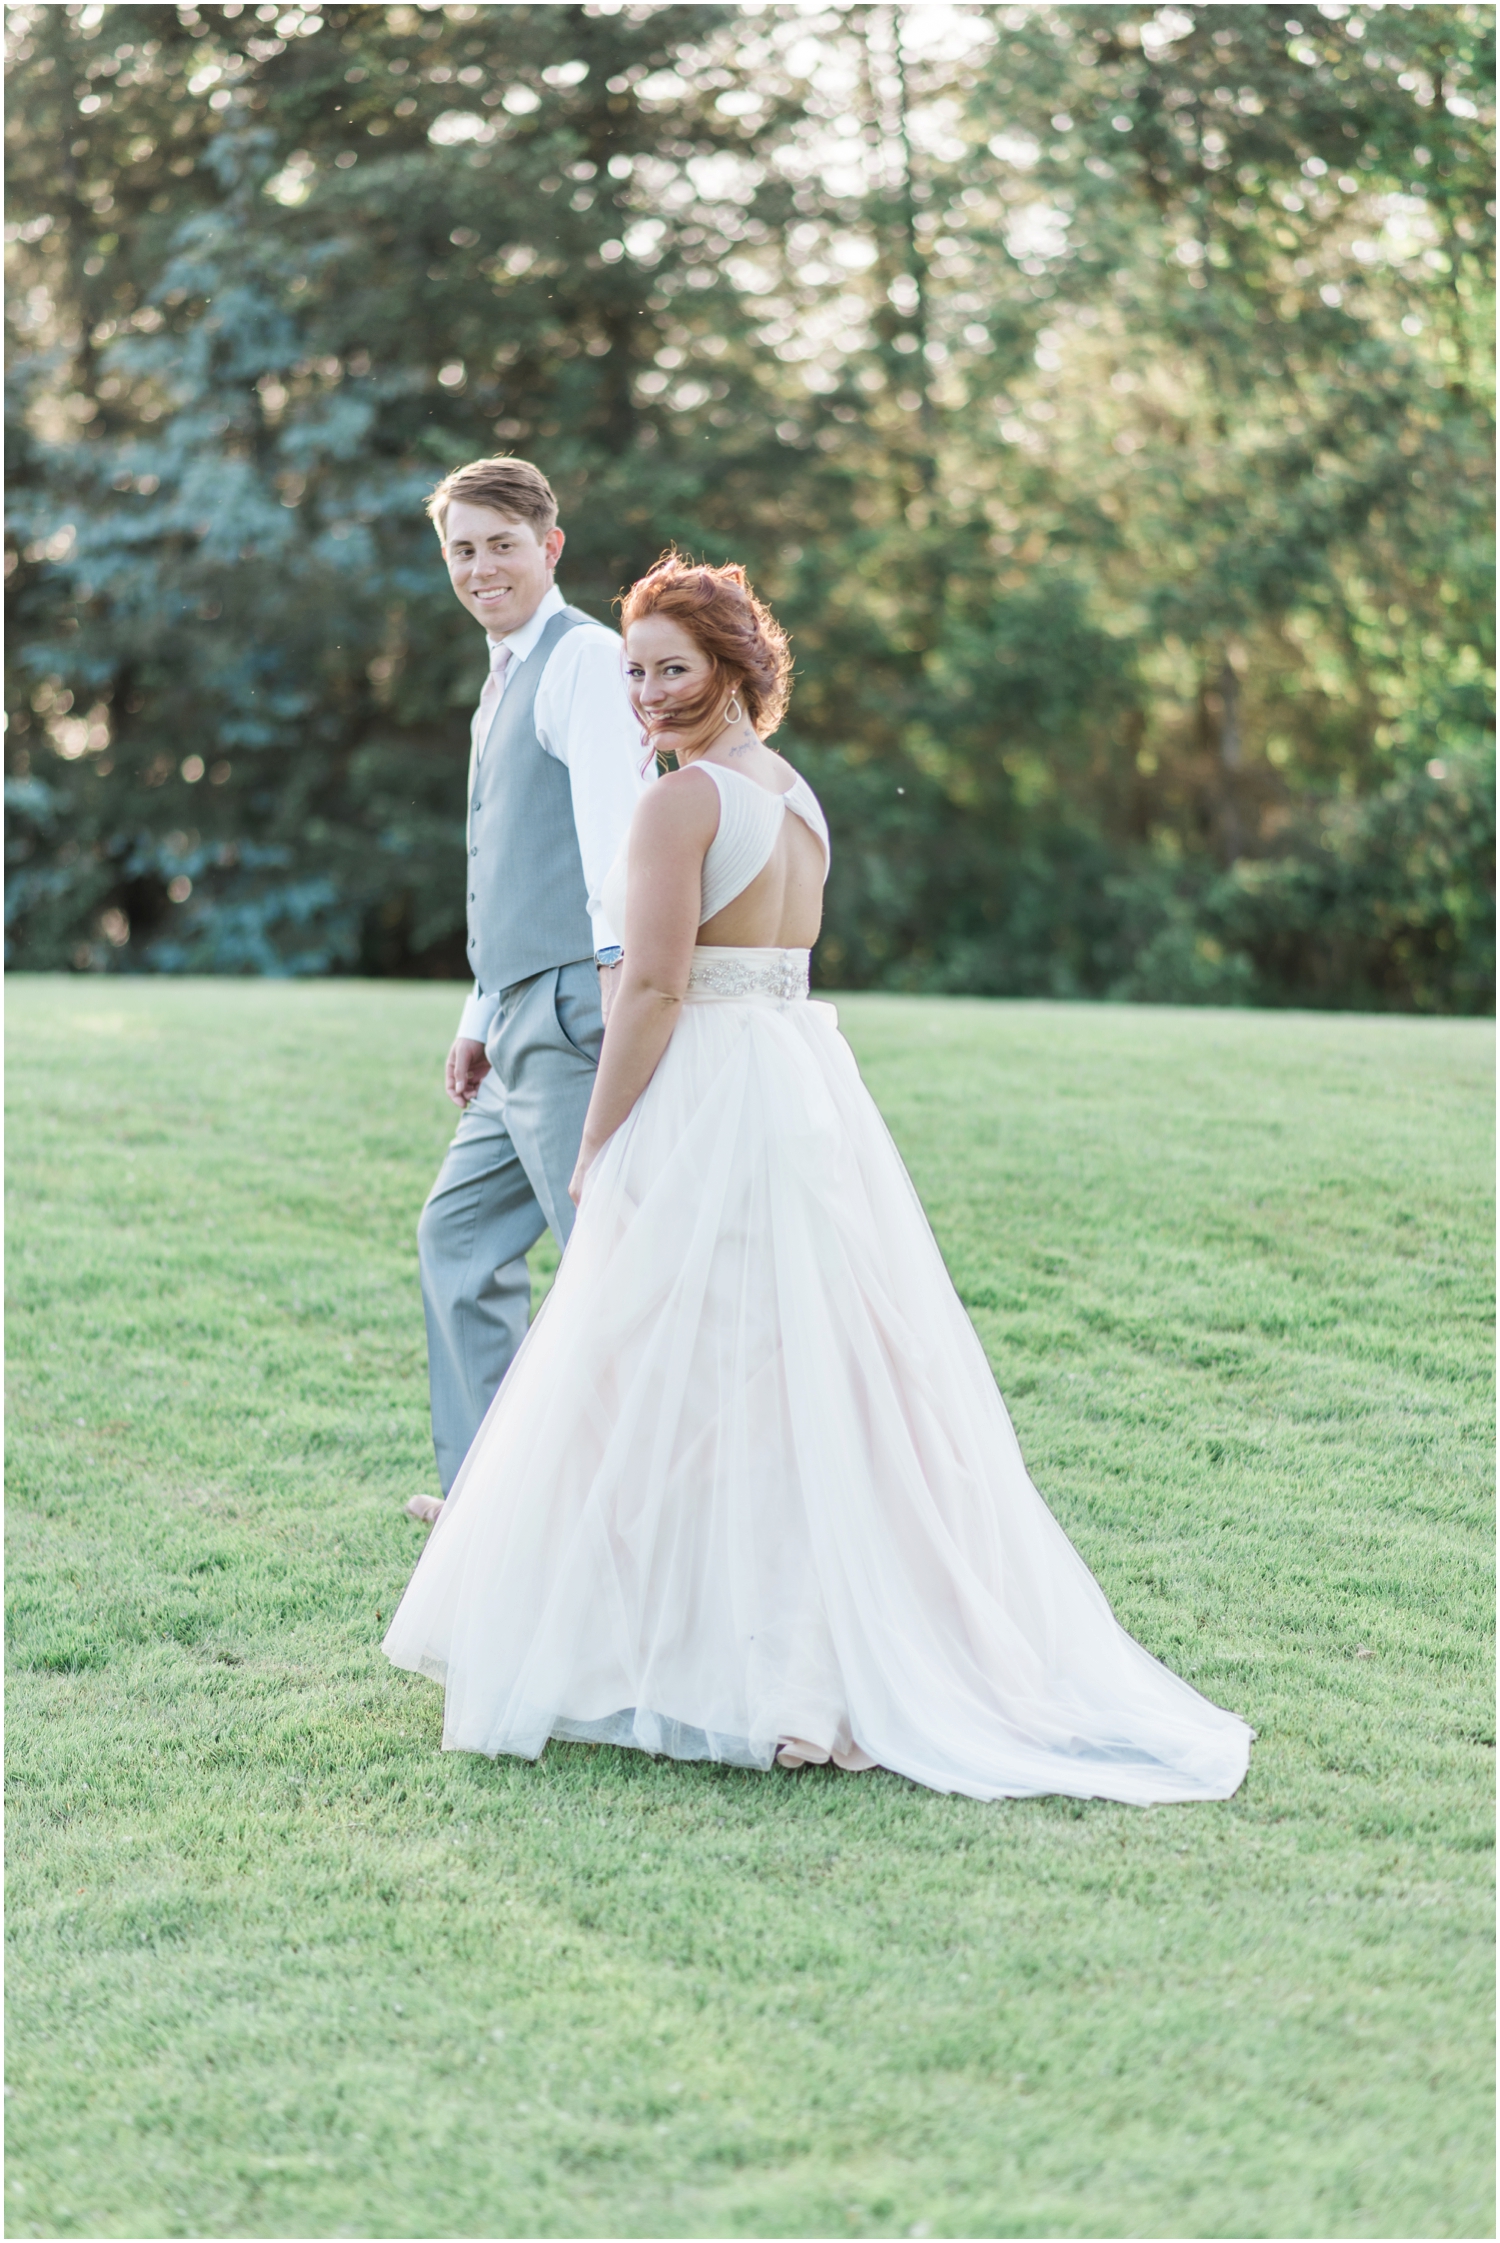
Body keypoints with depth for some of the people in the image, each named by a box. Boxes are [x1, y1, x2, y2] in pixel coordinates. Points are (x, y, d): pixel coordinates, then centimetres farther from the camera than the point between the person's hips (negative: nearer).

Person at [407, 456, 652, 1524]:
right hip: (525, 1026, 10)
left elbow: (613, 812, -23)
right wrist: (483, 1019, 24)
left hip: (575, 1014, -10)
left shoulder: (584, 657, -8)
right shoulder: (507, 682, 22)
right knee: (460, 1236, 16)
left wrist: (618, 959, -35)